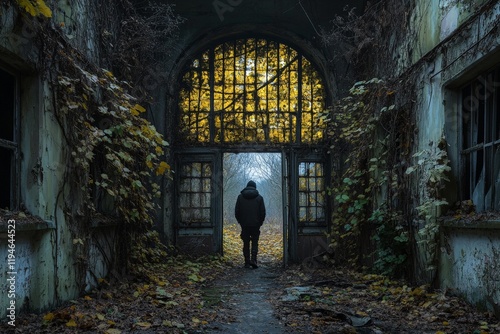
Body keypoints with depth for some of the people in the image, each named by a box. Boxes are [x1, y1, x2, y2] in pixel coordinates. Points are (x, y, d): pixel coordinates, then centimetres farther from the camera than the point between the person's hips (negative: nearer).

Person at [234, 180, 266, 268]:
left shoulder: (240, 197, 2)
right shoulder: (259, 197, 0)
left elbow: (236, 211, 2)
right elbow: (263, 212, 0)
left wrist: (240, 221, 14)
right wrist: (260, 222, 13)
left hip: (244, 225, 1)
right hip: (255, 225, -1)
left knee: (246, 243, 7)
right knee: (255, 242, 6)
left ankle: (247, 262, 7)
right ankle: (253, 260, -10)